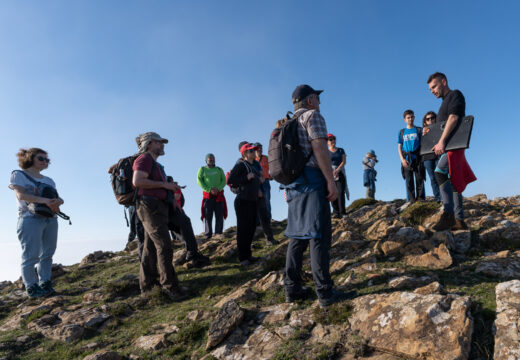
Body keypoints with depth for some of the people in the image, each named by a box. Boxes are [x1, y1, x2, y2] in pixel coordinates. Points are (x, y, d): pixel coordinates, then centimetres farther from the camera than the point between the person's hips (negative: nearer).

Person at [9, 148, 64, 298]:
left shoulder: (48, 180, 21)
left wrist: (58, 201, -15)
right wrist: (43, 200, -26)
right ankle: (31, 287, 2)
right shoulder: (19, 175, 5)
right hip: (30, 218, -6)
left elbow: (56, 196, 11)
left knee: (47, 254, 5)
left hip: (50, 219, 6)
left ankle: (45, 284, 12)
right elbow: (21, 195, -11)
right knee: (31, 255, -6)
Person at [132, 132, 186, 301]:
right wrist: (164, 184, -17)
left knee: (151, 247, 11)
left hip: (157, 208, 10)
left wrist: (170, 199, 16)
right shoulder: (144, 159, -6)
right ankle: (170, 286, -10)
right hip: (150, 207, -10)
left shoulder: (155, 164, 26)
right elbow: (137, 181, -22)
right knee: (164, 246, -13)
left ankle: (147, 285, 17)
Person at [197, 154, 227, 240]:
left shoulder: (219, 170, 19)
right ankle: (208, 235, -1)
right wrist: (209, 190, -12)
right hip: (208, 195, -2)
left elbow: (224, 181, 8)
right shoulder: (202, 169, 12)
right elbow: (199, 181, -1)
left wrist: (218, 189, -11)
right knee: (208, 215, -4)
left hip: (219, 194, 2)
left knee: (219, 214, -4)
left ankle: (218, 233, -2)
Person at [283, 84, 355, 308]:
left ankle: (292, 289, 11)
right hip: (311, 179, -8)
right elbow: (319, 148, -13)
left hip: (293, 182, 9)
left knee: (298, 235, 9)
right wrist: (331, 181, -16)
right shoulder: (313, 116, 0)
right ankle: (325, 293, -7)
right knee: (318, 235, -9)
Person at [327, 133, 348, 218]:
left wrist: (337, 170, -14)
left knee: (341, 192, -12)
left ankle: (342, 212, -14)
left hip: (340, 173, 0)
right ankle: (335, 212, -5)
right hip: (329, 173, 0)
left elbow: (344, 162, 3)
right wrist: (331, 172, -16)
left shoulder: (341, 150, 13)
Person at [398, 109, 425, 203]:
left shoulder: (419, 130, 10)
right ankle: (412, 200, 1)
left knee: (419, 179, -4)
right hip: (406, 159, 1)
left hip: (417, 157, -1)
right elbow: (399, 147, 9)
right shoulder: (401, 132, 13)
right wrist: (402, 159, -4)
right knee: (409, 180, -1)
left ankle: (421, 198, -1)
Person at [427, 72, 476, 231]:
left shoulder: (455, 95, 1)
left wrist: (441, 141, -26)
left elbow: (453, 118, -16)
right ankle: (459, 220, 10)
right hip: (446, 147, 10)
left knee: (440, 173, -29)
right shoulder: (445, 103, 28)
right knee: (453, 183, 7)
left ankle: (448, 214, -34)